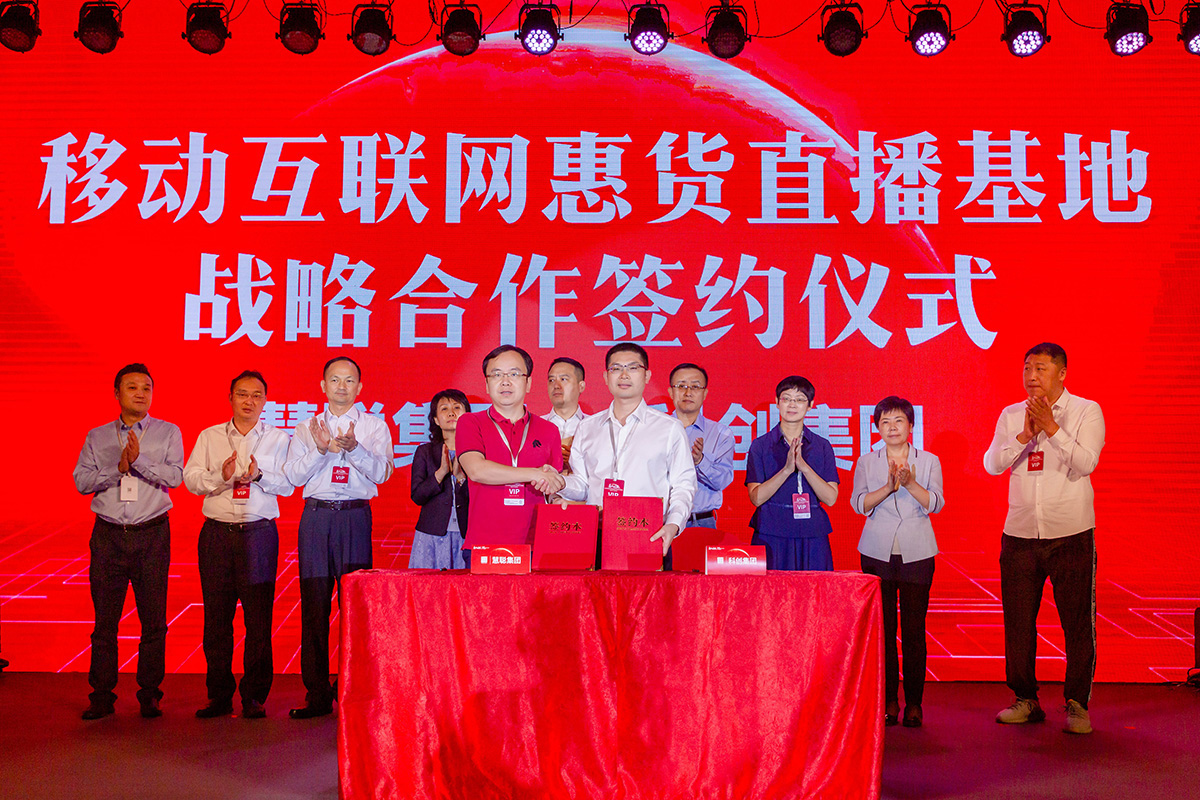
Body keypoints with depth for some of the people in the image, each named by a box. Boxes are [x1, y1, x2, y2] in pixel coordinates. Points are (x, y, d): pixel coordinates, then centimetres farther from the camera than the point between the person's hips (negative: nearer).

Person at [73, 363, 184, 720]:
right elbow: (81, 481, 3)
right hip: (108, 535, 1)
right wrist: (118, 468, -10)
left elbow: (174, 476, -5)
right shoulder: (97, 436, 13)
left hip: (152, 534, -1)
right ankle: (102, 695, 12)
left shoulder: (168, 433, 8)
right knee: (104, 618, 3)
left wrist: (140, 459, -17)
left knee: (153, 619, 0)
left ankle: (149, 694, 10)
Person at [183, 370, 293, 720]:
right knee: (216, 615, 3)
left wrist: (259, 475, -19)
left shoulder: (278, 438, 9)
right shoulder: (209, 437, 14)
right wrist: (221, 476, -14)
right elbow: (190, 479, 3)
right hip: (217, 533, 2)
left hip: (259, 531, -1)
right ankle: (219, 695, 13)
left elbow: (287, 483, -1)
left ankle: (254, 696, 8)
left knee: (258, 615, -2)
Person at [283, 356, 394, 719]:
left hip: (355, 515, -2)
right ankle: (317, 694, 7)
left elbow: (381, 471, -3)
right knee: (314, 604, 0)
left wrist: (352, 447, -20)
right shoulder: (306, 428, 16)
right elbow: (292, 475, 5)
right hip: (315, 515, 2)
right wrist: (321, 449, -11)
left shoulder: (375, 426, 11)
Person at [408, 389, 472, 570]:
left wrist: (460, 476, -14)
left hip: (467, 534, 0)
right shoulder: (425, 452, 7)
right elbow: (417, 496, -1)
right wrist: (441, 472, -12)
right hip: (433, 534, 0)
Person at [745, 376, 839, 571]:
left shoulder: (822, 446, 9)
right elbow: (756, 497, -7)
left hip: (812, 538, 2)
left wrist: (804, 467, -14)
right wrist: (787, 469, -19)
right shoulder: (760, 445, 3)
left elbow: (831, 498, -1)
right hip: (771, 537, -2)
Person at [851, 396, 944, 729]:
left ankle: (913, 702, 8)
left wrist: (910, 484, -20)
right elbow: (859, 504, -3)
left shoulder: (929, 461, 8)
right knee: (883, 628, 1)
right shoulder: (866, 462, 9)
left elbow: (935, 503, -4)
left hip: (917, 552, 0)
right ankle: (889, 700, 11)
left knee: (914, 629, -1)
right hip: (878, 552, 1)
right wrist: (888, 486, -18)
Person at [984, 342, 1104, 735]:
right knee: (1017, 621, 7)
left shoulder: (1086, 411, 0)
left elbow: (1085, 463, -13)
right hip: (1019, 533, 3)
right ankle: (1026, 700, 20)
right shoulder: (1011, 415, 9)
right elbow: (992, 464, -1)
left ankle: (1076, 703, 15)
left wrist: (1051, 427, -20)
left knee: (1078, 621, 1)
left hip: (1071, 534, -3)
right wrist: (1026, 434, -13)